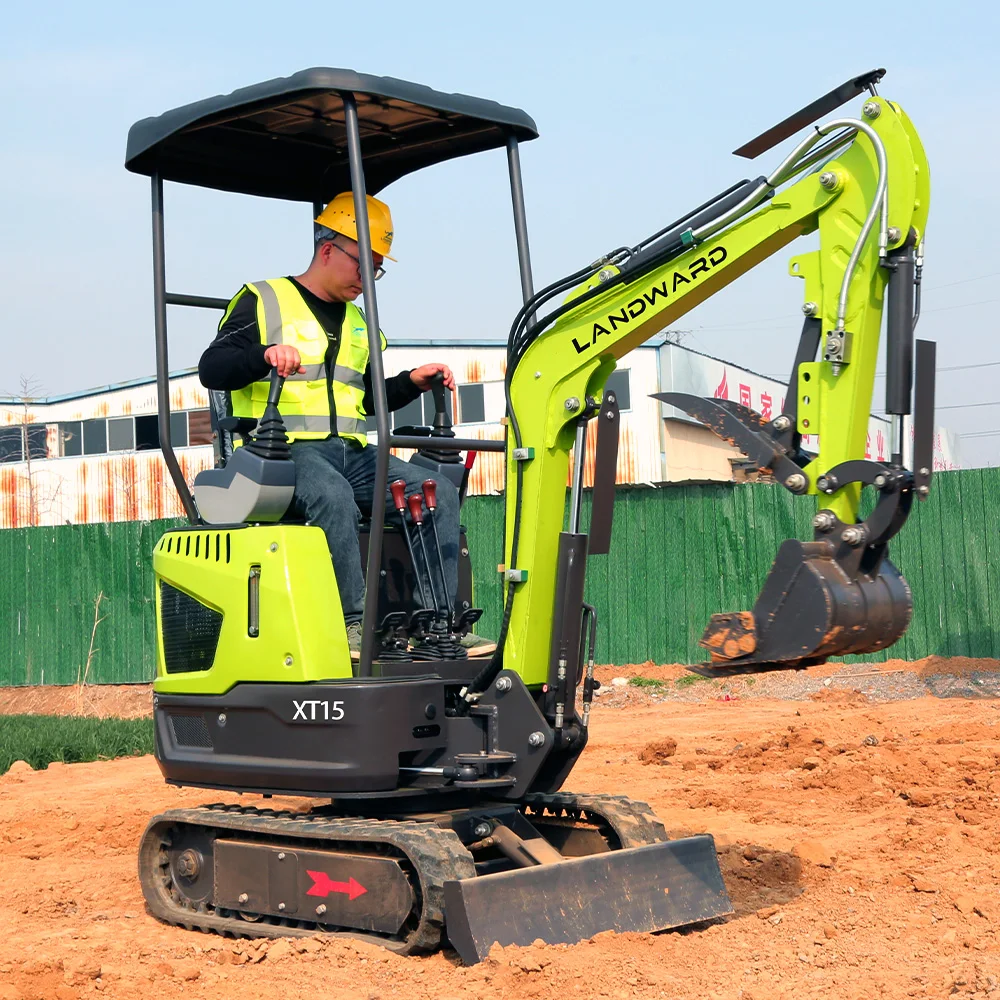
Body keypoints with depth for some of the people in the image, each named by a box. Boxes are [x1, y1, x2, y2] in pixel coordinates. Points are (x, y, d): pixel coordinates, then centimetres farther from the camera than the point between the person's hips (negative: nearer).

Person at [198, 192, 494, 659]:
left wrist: (412, 381, 14)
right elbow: (211, 369, -6)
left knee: (438, 492, -16)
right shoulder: (262, 301, 5)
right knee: (334, 497, -39)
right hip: (286, 447, -6)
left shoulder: (356, 322, 26)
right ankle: (353, 623, -36)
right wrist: (266, 355, -24)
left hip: (350, 452, 7)